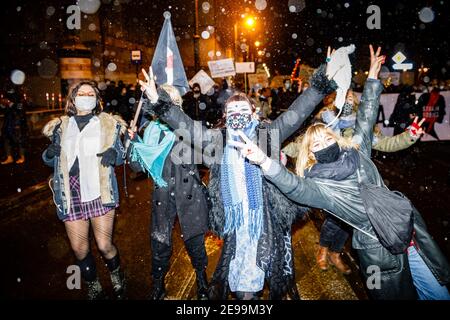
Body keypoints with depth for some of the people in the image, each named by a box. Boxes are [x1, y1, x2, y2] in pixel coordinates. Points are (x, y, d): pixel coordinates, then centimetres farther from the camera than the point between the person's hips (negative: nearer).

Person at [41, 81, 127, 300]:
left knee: (104, 245, -2)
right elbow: (50, 160, 19)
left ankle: (118, 282, 28)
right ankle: (94, 289, 31)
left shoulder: (108, 124, 7)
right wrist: (50, 153, -5)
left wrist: (114, 154, -14)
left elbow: (122, 155, 10)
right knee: (79, 249, 7)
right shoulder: (60, 126, 12)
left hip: (99, 192, -2)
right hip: (71, 195, 2)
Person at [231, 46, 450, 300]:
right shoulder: (318, 185, -14)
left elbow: (366, 118, 10)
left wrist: (373, 77, 9)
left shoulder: (357, 152, 3)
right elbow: (292, 184, -34)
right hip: (384, 257, -5)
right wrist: (263, 160, -50)